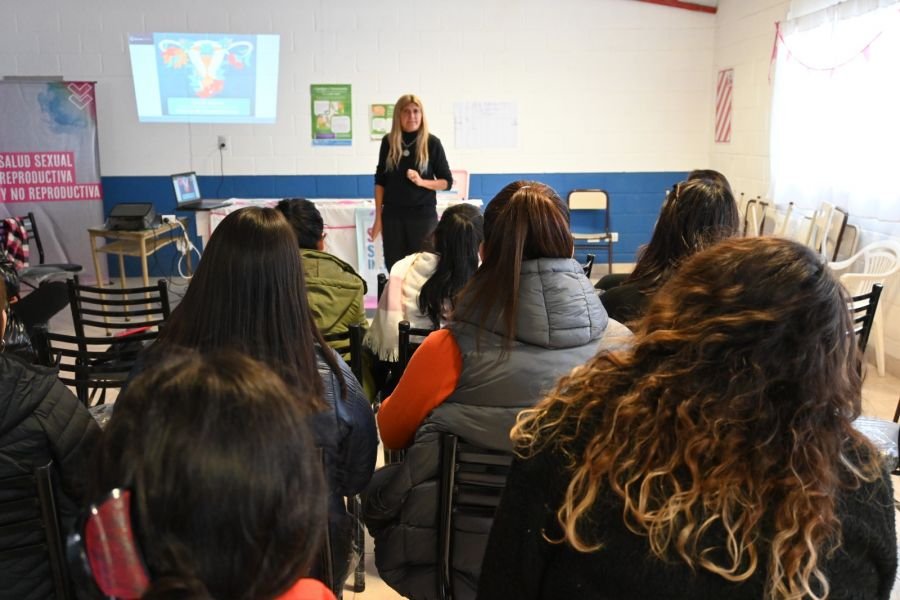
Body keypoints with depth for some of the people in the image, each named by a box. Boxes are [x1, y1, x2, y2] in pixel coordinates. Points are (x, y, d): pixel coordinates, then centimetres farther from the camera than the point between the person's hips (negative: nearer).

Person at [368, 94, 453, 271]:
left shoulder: (432, 143, -3)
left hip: (423, 214, -2)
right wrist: (378, 217, 4)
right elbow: (380, 181, 7)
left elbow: (447, 181, 0)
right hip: (392, 214, 2)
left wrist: (422, 182, -18)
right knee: (394, 267, 4)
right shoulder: (388, 141, 3)